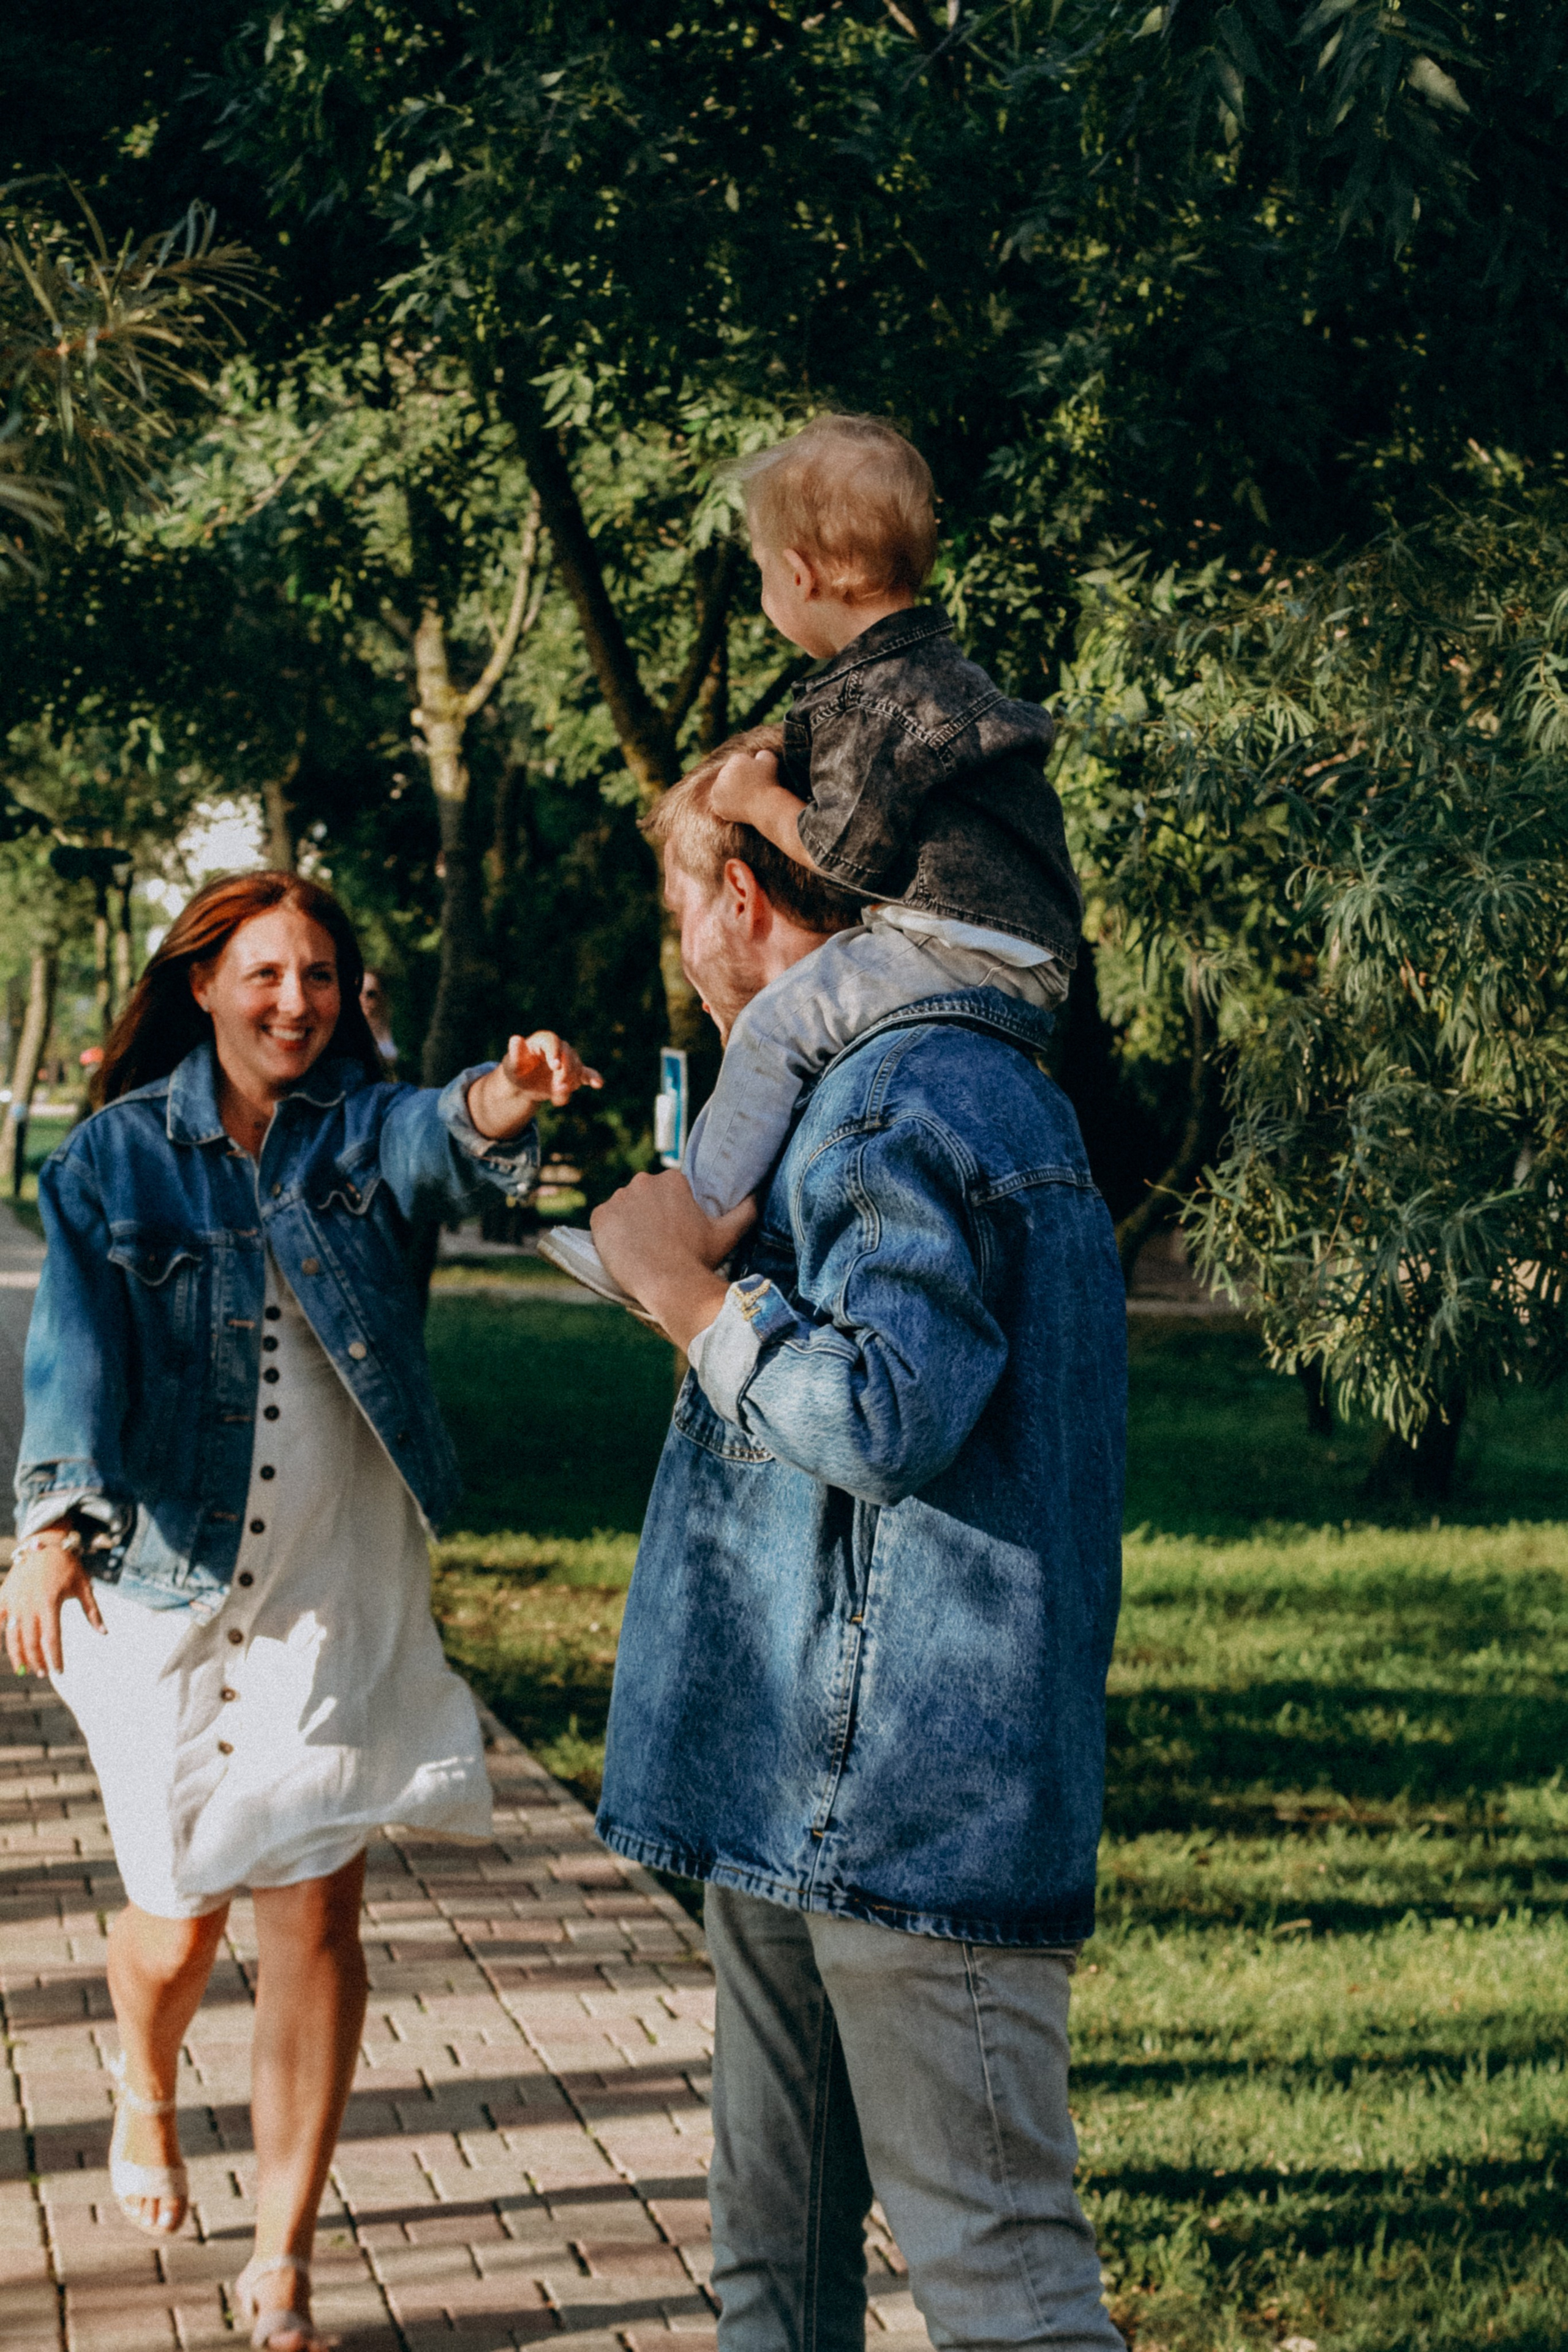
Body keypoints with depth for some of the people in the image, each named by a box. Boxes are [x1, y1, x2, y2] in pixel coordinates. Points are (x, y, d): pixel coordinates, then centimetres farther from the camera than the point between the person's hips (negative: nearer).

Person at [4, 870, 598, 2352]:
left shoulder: (360, 1127, 0)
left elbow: (441, 1144, -24)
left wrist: (504, 1100, -49)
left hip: (340, 1578, 1)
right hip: (167, 1578, -1)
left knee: (317, 1904, -3)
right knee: (183, 1910, 8)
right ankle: (144, 2098, 44)